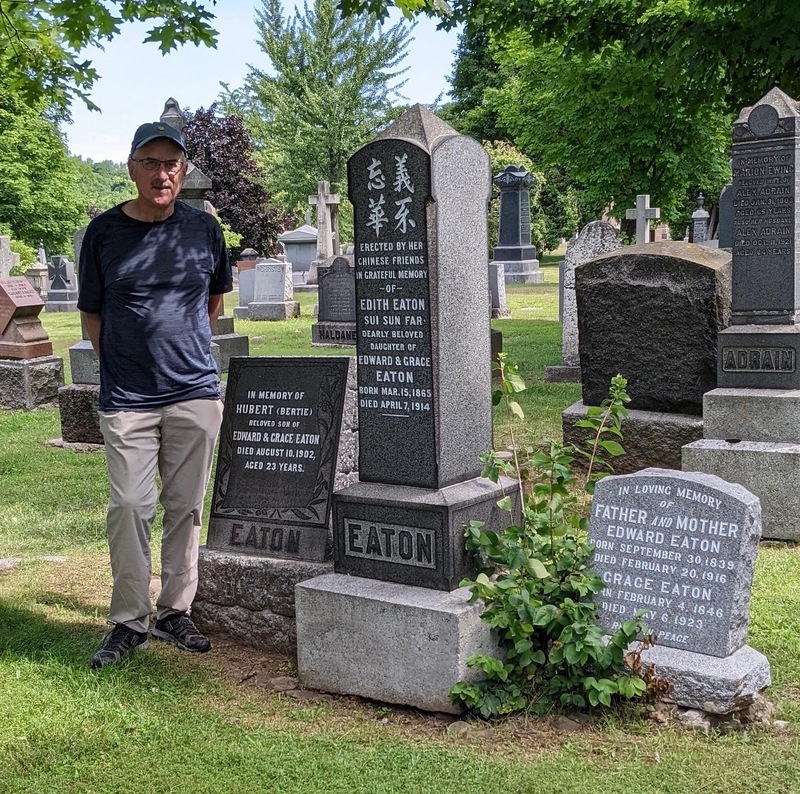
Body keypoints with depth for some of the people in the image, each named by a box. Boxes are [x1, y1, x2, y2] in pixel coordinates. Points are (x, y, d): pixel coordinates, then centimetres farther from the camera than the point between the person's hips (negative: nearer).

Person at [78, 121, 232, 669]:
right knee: (129, 508, -3)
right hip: (126, 398, -1)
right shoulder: (104, 232, 1)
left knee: (186, 508, 7)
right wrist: (121, 366, 4)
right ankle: (129, 621, 9)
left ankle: (175, 613, 20)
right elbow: (92, 312, 8)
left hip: (196, 394, 2)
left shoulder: (204, 229, 5)